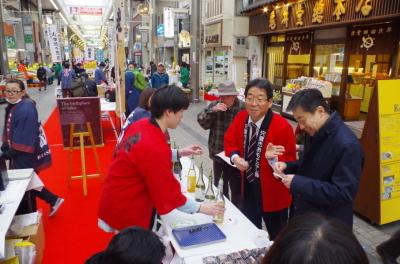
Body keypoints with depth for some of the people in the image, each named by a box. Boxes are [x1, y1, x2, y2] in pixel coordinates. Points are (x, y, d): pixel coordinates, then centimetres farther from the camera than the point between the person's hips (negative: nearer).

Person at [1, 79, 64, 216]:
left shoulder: (26, 110, -23)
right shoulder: (13, 106, 8)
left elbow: (24, 138, -25)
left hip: (26, 156, -10)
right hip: (19, 155, 10)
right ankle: (53, 200, 28)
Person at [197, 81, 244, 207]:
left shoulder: (242, 108, -14)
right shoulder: (214, 105, 1)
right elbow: (202, 122, -6)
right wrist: (212, 110, -21)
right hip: (218, 154, 5)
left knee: (236, 189, 7)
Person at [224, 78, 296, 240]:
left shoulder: (282, 127, -24)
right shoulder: (240, 118, -8)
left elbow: (289, 162, -17)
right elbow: (230, 141, 6)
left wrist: (274, 158, -37)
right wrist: (235, 157, -14)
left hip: (272, 190, -4)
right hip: (248, 185, 4)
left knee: (277, 236, 17)